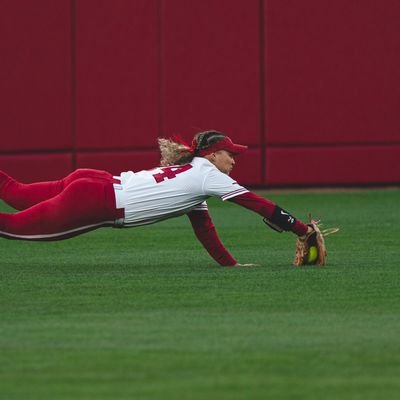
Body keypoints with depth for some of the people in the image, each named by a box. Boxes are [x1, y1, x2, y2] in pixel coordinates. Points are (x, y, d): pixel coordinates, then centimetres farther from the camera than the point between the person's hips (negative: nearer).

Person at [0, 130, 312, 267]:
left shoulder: (191, 172, 18)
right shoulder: (207, 174, -8)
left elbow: (203, 229, 22)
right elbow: (258, 204, -9)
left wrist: (230, 263, 17)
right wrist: (303, 231, -7)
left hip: (96, 186, 8)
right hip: (94, 201, -8)